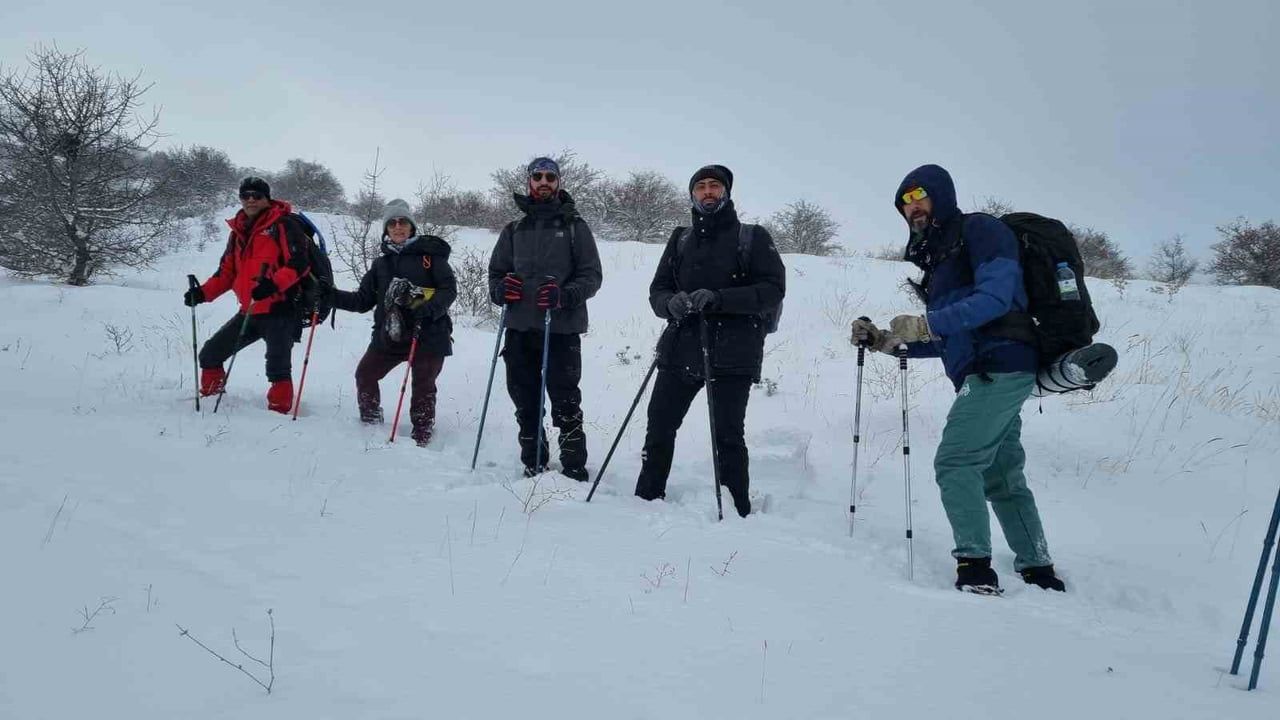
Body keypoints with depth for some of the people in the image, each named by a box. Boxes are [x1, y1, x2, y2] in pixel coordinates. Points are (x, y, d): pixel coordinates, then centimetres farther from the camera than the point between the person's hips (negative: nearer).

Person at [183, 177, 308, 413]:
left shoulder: (284, 225, -5)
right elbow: (227, 272, 21)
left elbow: (299, 263, -16)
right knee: (210, 353, 12)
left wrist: (274, 284, -30)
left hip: (280, 310, -8)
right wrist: (203, 292, 6)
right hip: (250, 311, 8)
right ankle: (210, 396, 29)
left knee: (277, 367, -13)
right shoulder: (238, 232, 17)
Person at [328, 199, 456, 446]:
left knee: (423, 386, -3)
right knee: (364, 375, 1)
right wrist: (329, 295, 5)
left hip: (427, 335, -5)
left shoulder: (430, 253, 2)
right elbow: (363, 301, 17)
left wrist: (427, 310, -24)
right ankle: (371, 426, 18)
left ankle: (421, 440, 8)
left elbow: (449, 289, -7)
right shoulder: (381, 264, 16)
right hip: (389, 334, 5)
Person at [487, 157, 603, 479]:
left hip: (562, 328, -4)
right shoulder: (514, 230, 16)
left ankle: (574, 471, 1)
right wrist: (500, 289, -6)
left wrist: (565, 295, -18)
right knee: (525, 403, 9)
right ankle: (533, 469, 20)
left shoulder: (574, 226, 6)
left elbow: (592, 275, 1)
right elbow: (496, 273, 18)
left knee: (565, 403, -6)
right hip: (519, 328, 4)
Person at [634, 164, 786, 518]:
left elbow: (773, 288, -7)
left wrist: (718, 299, -20)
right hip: (681, 350, 4)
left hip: (732, 354, -4)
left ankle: (736, 514, 7)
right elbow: (657, 290, 13)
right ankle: (647, 500, 21)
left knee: (727, 435, -4)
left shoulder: (752, 237, 3)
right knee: (659, 426, 7)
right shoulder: (680, 240, 15)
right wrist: (671, 303, -13)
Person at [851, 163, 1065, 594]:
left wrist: (925, 324, -25)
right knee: (1001, 477, 12)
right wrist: (886, 342, 11)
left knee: (955, 463, -14)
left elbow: (995, 296, -20)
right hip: (996, 375, 10)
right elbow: (947, 340, 22)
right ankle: (1038, 571, 17)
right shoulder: (940, 258, 22)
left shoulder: (979, 230, -4)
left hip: (998, 368, -10)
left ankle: (975, 567, -16)